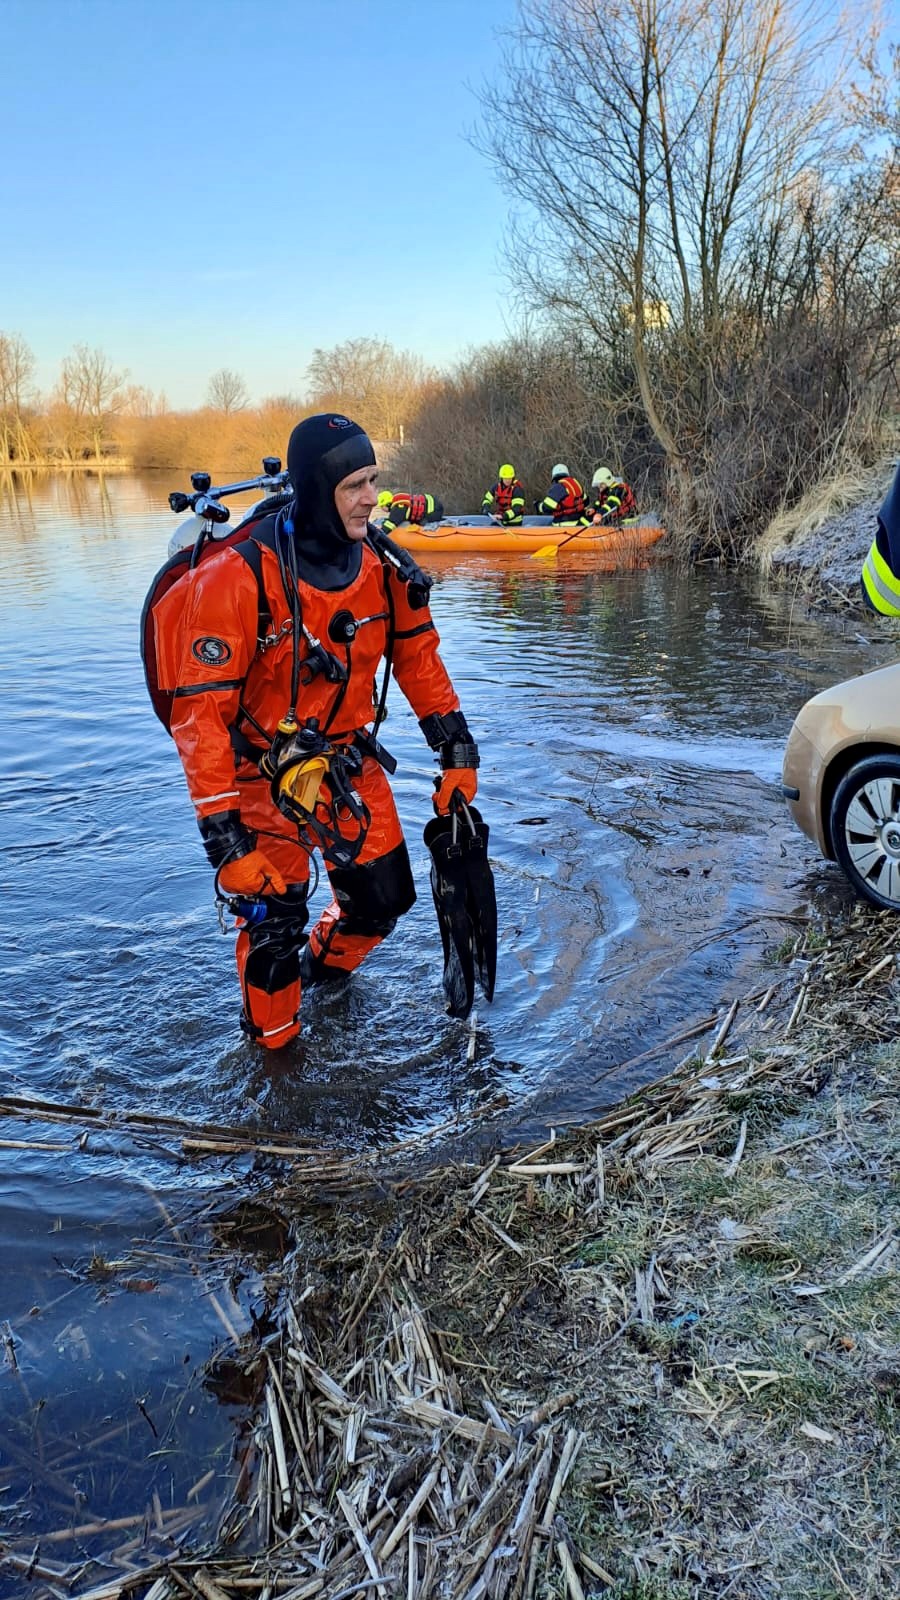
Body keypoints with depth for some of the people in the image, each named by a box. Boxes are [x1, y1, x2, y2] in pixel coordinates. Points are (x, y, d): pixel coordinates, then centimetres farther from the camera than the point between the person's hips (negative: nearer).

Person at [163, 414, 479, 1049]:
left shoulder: (383, 566, -8)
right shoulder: (240, 575, -26)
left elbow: (419, 660, 6)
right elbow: (200, 712, -25)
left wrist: (457, 752, 3)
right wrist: (223, 834, -27)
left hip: (348, 762, 5)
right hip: (262, 773, -5)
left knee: (385, 897, 12)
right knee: (275, 923, -3)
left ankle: (325, 968, 46)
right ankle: (271, 1045, 26)